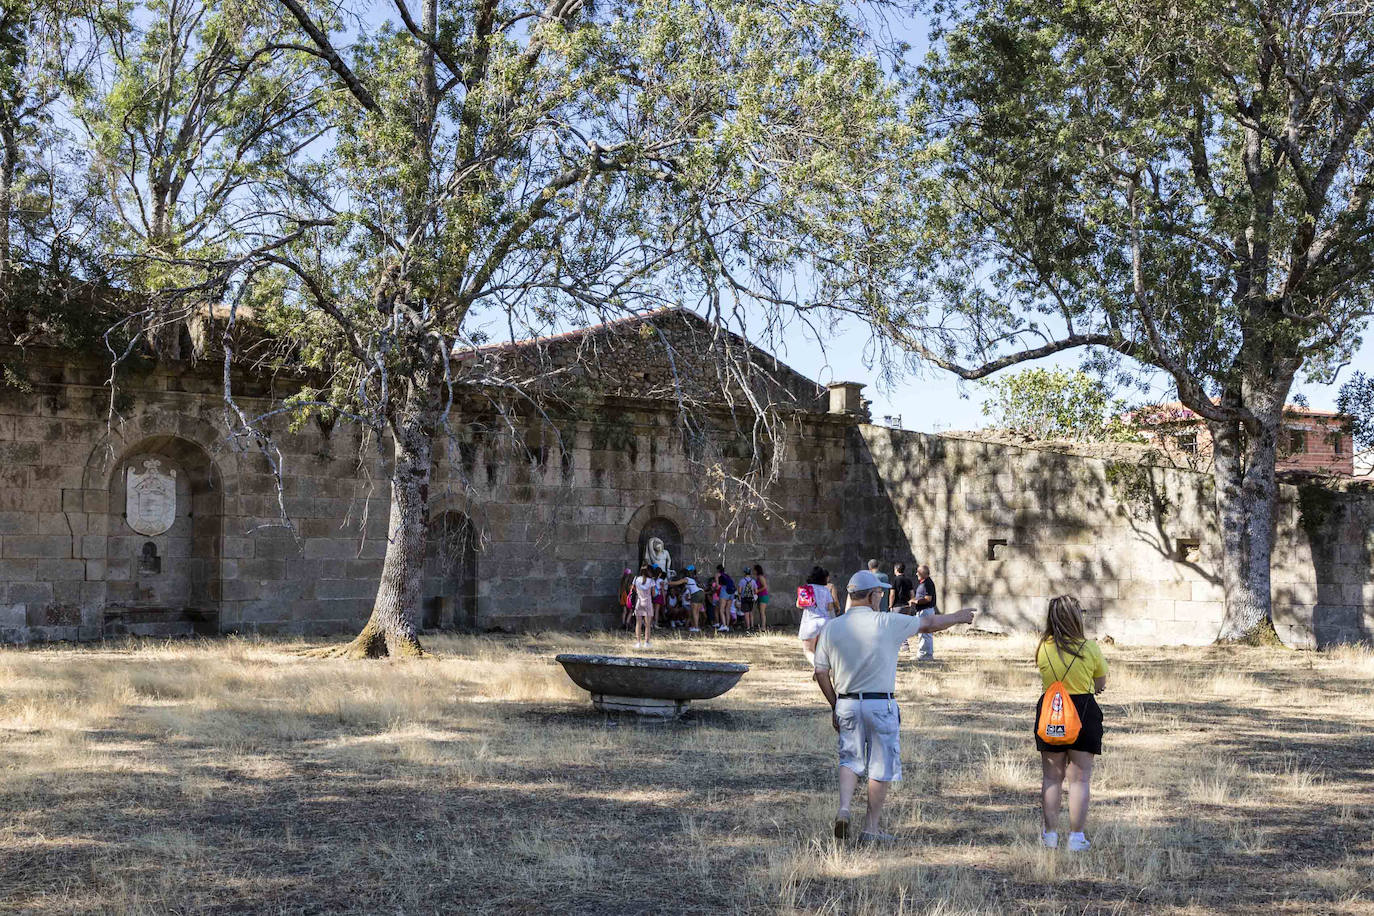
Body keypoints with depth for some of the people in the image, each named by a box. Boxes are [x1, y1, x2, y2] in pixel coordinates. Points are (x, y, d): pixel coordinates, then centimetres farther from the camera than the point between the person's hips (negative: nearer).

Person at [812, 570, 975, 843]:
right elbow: (929, 623, 5)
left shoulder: (832, 627, 2)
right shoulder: (887, 624, -8)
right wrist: (957, 617, 22)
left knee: (850, 760, 16)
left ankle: (843, 809, -7)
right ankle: (871, 829, 10)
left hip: (846, 704, 4)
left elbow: (821, 672, 3)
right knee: (882, 767, 6)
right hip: (880, 705, -4)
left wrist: (834, 705, 15)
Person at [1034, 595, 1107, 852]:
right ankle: (1076, 837, 5)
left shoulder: (1043, 648, -5)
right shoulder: (1090, 647, -10)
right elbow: (1101, 684, 2)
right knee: (1080, 778, 4)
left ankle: (1050, 834, 16)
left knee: (1051, 777, 12)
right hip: (1084, 711, -2)